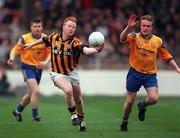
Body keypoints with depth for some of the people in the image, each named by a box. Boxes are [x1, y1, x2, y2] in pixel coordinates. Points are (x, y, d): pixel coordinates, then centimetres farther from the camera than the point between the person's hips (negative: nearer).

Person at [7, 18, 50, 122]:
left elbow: (49, 53, 2)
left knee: (30, 94, 14)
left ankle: (18, 111, 36)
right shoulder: (25, 38, -9)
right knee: (36, 91, -20)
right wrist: (12, 58, -27)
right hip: (28, 67, -5)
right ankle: (35, 115, -9)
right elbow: (15, 50, -6)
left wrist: (46, 62, -17)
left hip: (38, 68, 5)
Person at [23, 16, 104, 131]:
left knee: (78, 99, 11)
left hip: (72, 72, 1)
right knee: (68, 90, -29)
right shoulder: (53, 37, -8)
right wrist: (32, 44, 29)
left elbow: (86, 50, -37)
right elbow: (44, 40, 15)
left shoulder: (75, 42, -18)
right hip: (58, 73, -1)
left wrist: (96, 50, -56)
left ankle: (81, 120, 38)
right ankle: (73, 113, -4)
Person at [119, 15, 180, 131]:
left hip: (150, 74, 2)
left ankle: (142, 106, 17)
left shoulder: (158, 41, 1)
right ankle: (124, 122, 31)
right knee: (130, 101, 5)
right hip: (135, 73, -1)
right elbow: (122, 38, -30)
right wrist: (129, 27, -47)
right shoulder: (135, 37, -8)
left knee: (154, 98, -18)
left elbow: (167, 56, 12)